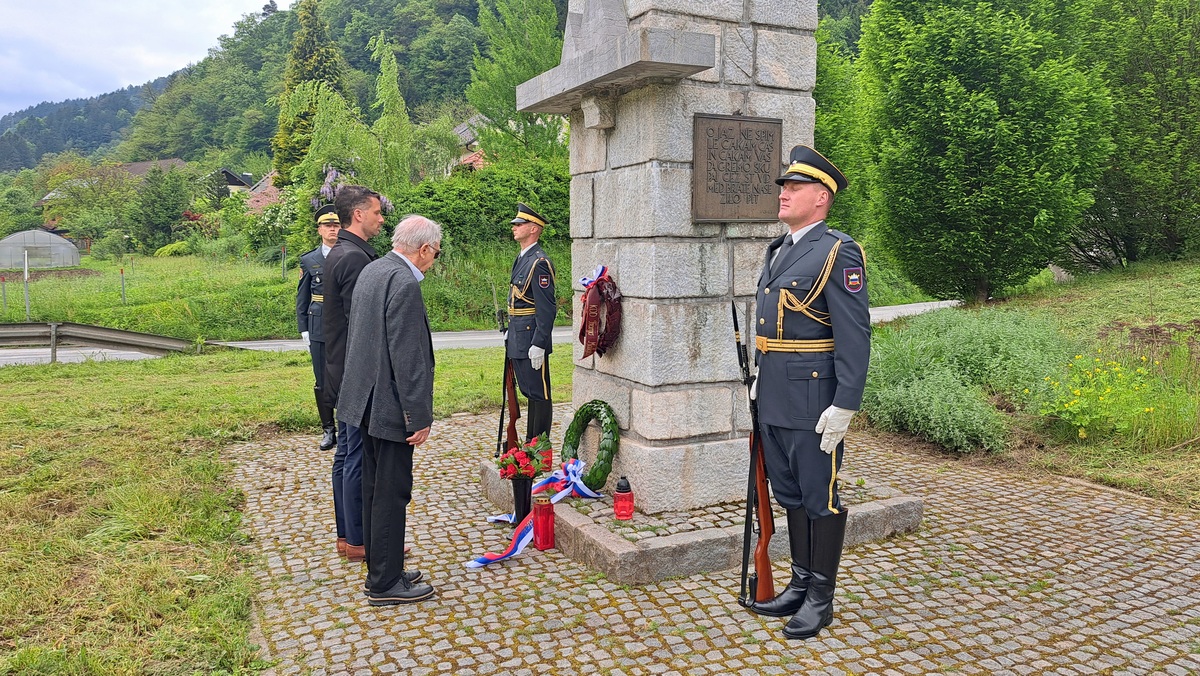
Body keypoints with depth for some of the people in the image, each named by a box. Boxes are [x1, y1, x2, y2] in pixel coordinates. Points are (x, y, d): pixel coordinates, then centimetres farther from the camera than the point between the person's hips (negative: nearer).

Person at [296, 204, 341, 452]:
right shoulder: (309, 260, 9)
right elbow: (302, 298, 11)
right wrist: (303, 329, 5)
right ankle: (328, 430, 16)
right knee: (323, 380, 6)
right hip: (319, 327, 2)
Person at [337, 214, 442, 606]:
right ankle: (385, 585, 12)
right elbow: (408, 358, -22)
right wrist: (420, 417, -17)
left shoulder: (372, 270, 10)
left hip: (367, 400, 10)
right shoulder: (405, 284, -20)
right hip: (390, 405, -10)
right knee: (392, 494, 1)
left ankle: (382, 570, 31)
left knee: (376, 490, 17)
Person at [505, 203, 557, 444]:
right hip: (518, 338, 10)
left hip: (532, 339, -10)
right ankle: (530, 443, 28)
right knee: (529, 392, 18)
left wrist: (538, 345, -22)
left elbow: (546, 308, -20)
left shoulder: (539, 262, -16)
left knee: (539, 394, -1)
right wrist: (510, 333, 20)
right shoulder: (521, 259, 14)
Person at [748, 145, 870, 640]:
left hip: (813, 401, -8)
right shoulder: (778, 250, 14)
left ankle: (821, 598, 18)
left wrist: (843, 407, -19)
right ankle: (800, 583, 30)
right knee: (790, 495, 16)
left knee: (820, 499, 4)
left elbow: (854, 337, -16)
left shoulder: (838, 253, -11)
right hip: (773, 399, 8)